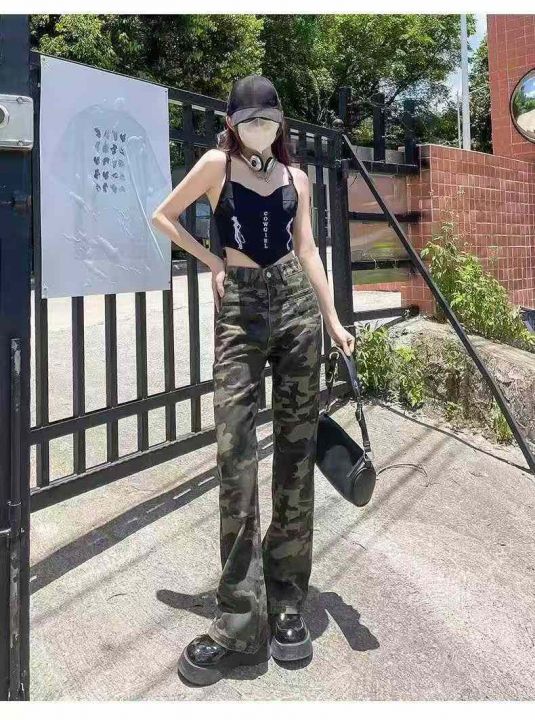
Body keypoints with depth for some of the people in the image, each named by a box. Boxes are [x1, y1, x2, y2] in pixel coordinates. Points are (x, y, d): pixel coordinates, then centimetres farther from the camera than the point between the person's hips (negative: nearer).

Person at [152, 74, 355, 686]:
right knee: (234, 452, -10)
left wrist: (334, 319, 3)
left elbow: (307, 248, 11)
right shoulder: (217, 165, 7)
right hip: (240, 309, -3)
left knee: (296, 449, 2)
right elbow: (163, 217, 13)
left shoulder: (295, 177, 15)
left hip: (297, 303, 3)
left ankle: (286, 601, 14)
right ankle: (240, 620, -1)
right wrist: (211, 262, 7)